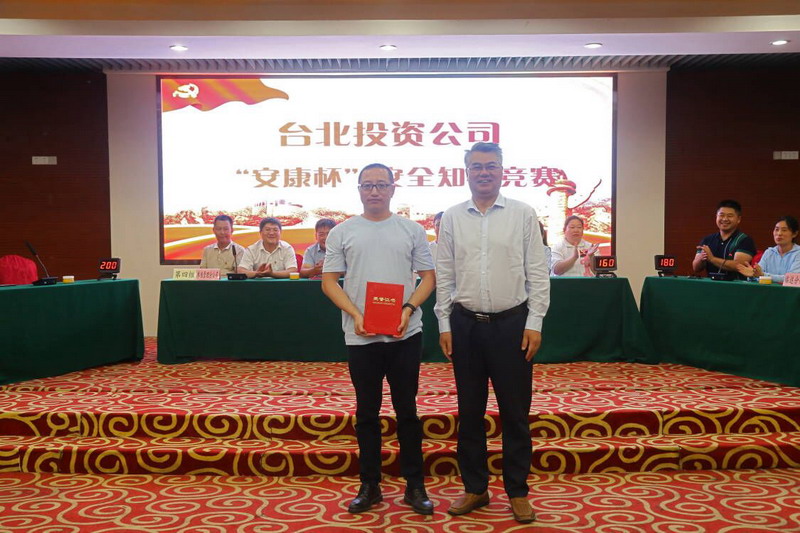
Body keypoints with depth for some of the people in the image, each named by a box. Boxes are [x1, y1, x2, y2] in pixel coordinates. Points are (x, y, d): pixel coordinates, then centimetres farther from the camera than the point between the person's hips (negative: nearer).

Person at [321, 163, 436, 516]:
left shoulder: (412, 231, 6)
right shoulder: (342, 232, 5)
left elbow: (428, 276, 6)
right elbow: (329, 281, 3)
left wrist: (409, 309, -11)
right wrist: (355, 315, -11)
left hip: (404, 334, 0)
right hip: (361, 336, 0)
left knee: (407, 411, 7)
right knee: (366, 413, 10)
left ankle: (415, 485, 18)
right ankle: (370, 485, 22)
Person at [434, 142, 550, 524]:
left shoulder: (523, 214, 0)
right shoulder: (452, 217, 5)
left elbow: (537, 273, 0)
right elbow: (444, 275, 6)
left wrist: (534, 323, -6)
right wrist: (444, 324, 2)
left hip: (512, 323, -2)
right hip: (465, 323, 2)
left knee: (515, 412, 7)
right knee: (469, 411, 11)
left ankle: (518, 491, 24)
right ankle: (475, 488, 27)